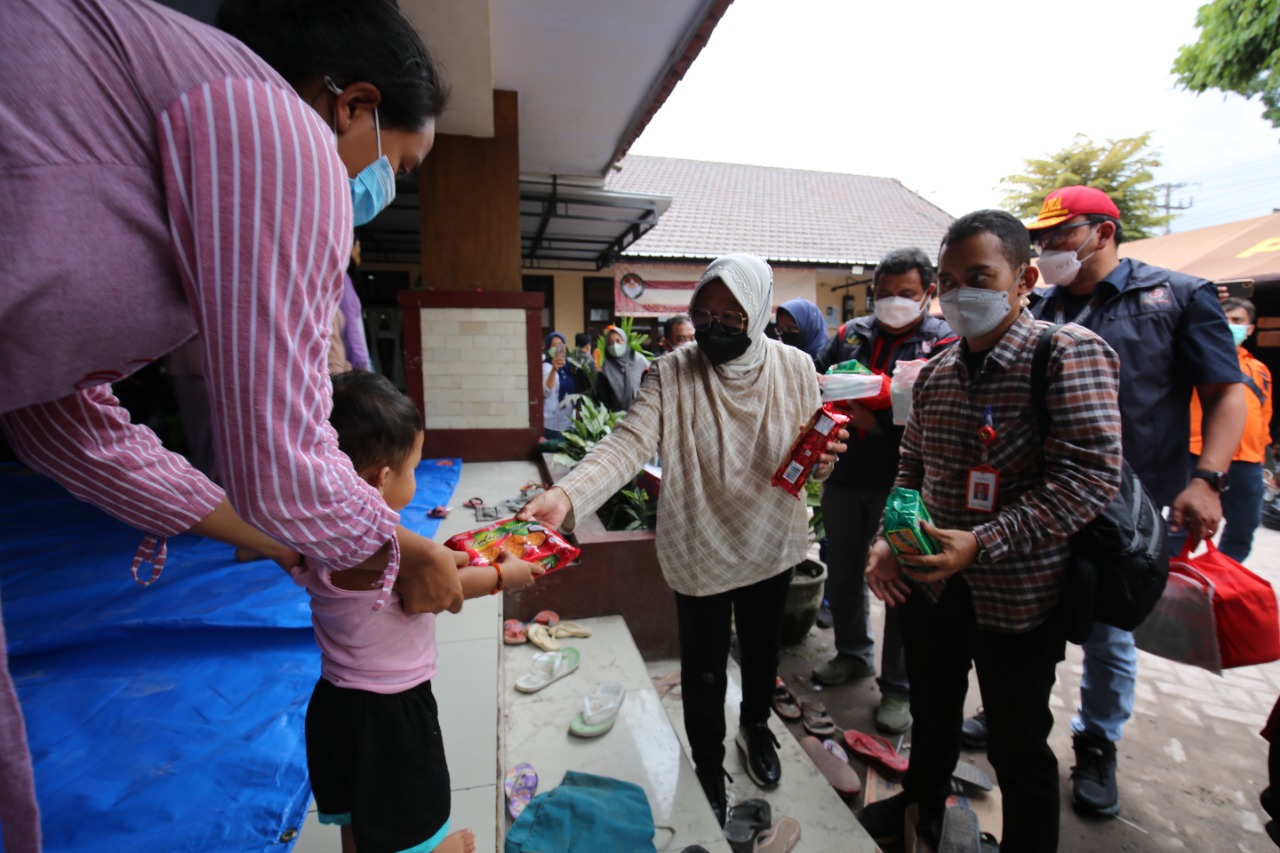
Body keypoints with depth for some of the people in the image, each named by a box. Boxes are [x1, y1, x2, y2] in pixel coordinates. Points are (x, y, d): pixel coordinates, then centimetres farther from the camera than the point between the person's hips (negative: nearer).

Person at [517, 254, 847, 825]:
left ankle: (755, 726, 61)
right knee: (704, 674, 15)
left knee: (763, 653, 27)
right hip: (700, 553, -2)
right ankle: (709, 769, 47)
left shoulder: (795, 369, -9)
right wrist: (566, 495, -44)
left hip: (771, 547, 3)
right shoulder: (671, 374, -17)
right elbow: (627, 444, -28)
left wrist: (822, 462, -23)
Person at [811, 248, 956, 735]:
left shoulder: (944, 344, -6)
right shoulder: (849, 334, 9)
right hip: (844, 478, 5)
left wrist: (878, 423, -25)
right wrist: (836, 411, -9)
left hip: (902, 485, -5)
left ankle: (898, 686, 26)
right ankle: (854, 654, 41)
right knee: (843, 573, 18)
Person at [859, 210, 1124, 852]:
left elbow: (1090, 477, -22)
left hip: (1017, 597, -6)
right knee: (931, 710, 26)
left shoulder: (1069, 353, -14)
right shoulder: (934, 375, 3)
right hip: (927, 582, 6)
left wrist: (981, 544, -29)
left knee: (1019, 745, 14)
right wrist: (889, 539, -3)